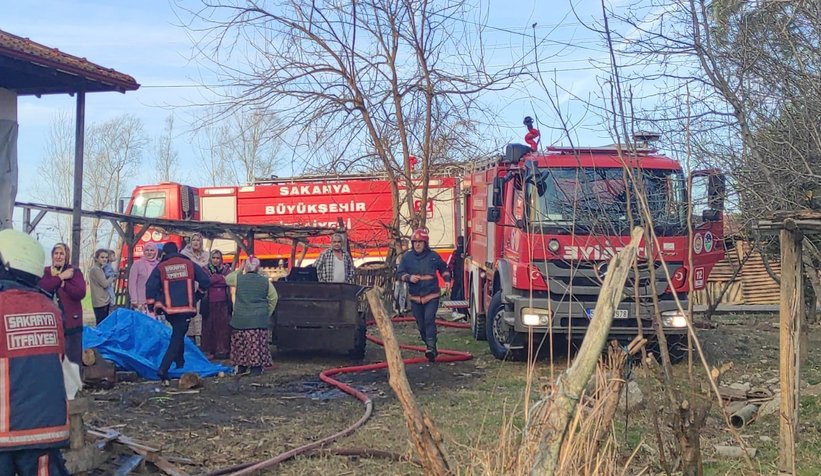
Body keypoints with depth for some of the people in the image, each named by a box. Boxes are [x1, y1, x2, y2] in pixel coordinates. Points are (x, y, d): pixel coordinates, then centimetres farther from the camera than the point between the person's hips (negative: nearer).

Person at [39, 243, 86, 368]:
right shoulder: (45, 272, 9)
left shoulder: (75, 272, 2)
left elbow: (80, 293, -13)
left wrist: (63, 284, -17)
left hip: (71, 322, -3)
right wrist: (60, 277, -14)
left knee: (73, 361, 0)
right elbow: (41, 288, -12)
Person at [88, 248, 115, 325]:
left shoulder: (101, 269, 16)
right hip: (100, 302, -9)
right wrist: (112, 278, 0)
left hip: (105, 301, 9)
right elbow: (105, 284, -18)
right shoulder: (95, 269, -13)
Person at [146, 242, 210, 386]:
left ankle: (180, 363, 30)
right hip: (187, 308, -2)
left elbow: (150, 286, -7)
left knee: (178, 335, 26)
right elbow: (205, 281, 5)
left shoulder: (161, 267, 2)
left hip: (169, 309, 2)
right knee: (177, 338, -3)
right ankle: (163, 369, -17)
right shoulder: (189, 264, 5)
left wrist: (152, 307, 1)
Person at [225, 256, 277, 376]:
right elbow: (273, 298, 9)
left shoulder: (238, 278, -1)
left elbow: (227, 279, 20)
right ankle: (256, 368, -3)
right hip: (259, 320, 0)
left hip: (241, 319, 0)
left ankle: (241, 367, 14)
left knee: (240, 344, 11)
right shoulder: (265, 281, 3)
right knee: (257, 344, 0)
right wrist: (268, 313, 19)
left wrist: (239, 269, 25)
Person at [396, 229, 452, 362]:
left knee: (429, 320, -18)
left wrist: (447, 279, 2)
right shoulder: (407, 257, 2)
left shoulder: (433, 256, 1)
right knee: (421, 324, 9)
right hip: (415, 297, 3)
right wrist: (409, 277, -16)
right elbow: (399, 273, 3)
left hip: (431, 296, -3)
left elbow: (443, 269, 18)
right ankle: (429, 345, 26)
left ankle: (431, 348, -23)